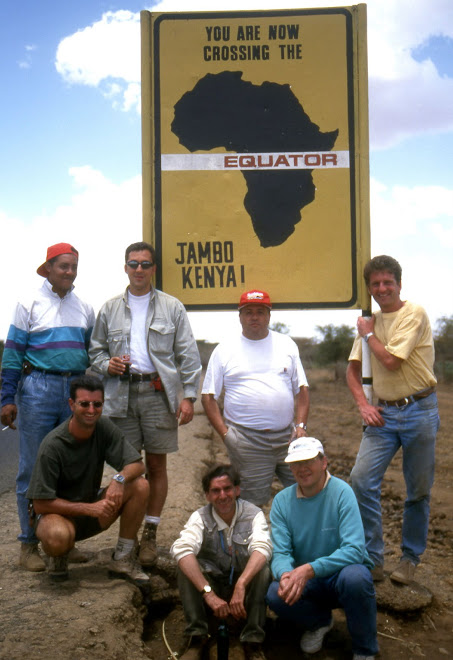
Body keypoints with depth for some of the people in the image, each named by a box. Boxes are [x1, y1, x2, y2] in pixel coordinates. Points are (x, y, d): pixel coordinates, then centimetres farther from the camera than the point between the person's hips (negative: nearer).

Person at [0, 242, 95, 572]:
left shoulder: (85, 308, 13)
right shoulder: (30, 304, 1)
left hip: (76, 391, 4)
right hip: (38, 388, -4)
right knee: (33, 469, -1)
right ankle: (29, 544, 7)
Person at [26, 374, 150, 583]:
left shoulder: (104, 428, -9)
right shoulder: (52, 445, -23)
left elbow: (137, 465, -8)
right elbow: (41, 504, -21)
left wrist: (119, 478, -32)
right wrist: (89, 508, -28)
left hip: (93, 506, 5)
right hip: (58, 512, -5)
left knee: (140, 486, -19)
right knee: (58, 535, -40)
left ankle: (123, 559, -6)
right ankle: (58, 557, -1)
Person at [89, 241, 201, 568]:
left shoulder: (172, 307, 8)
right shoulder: (110, 309, 14)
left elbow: (188, 354, 5)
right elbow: (96, 349, 19)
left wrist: (189, 396, -2)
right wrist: (106, 364, -4)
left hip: (158, 391, -1)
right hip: (121, 394, 2)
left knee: (157, 465, 2)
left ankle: (150, 534, 11)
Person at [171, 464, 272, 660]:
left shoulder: (253, 514, -11)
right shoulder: (200, 517, -10)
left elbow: (262, 548, -30)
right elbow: (181, 549, -30)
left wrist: (240, 585, -46)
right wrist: (209, 593, -42)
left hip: (247, 587, -1)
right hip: (212, 585, 1)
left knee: (263, 570, -31)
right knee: (186, 565, -25)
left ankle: (252, 642, -21)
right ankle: (197, 637, -20)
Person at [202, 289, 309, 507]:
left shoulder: (286, 345, 13)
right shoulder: (224, 350, 6)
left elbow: (302, 389, 14)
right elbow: (208, 397, 4)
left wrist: (301, 426, 1)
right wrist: (224, 433, -6)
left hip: (287, 436, 3)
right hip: (247, 440, -3)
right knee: (253, 502, -3)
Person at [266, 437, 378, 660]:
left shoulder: (341, 492, -17)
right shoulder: (282, 500, -4)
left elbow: (354, 550, -25)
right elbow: (280, 553, -9)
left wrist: (309, 570, -36)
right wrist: (286, 574, -33)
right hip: (306, 582, 3)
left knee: (354, 577, -37)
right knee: (276, 595, -27)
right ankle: (320, 621, 9)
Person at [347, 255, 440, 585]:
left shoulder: (414, 314, -10)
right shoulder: (370, 321, 10)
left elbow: (391, 360, -19)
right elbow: (354, 368, 16)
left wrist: (369, 334, -2)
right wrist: (363, 404, 1)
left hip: (419, 410, -5)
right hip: (384, 412, 5)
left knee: (419, 490, 6)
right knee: (361, 479, -8)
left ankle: (410, 559, 24)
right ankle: (373, 559, 4)